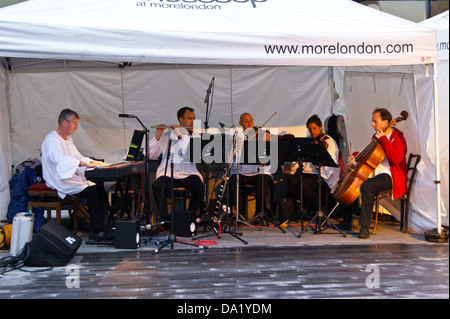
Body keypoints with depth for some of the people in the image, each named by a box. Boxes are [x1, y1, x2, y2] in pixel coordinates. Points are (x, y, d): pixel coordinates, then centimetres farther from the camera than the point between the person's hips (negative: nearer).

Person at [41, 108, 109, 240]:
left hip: (72, 177, 9)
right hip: (60, 182, -9)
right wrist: (85, 164, -40)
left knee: (100, 187, -10)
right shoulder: (51, 139, -14)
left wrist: (93, 162, 2)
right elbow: (62, 159, -31)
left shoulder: (68, 139, 18)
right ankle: (95, 232, -22)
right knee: (93, 192, -25)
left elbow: (78, 157, 21)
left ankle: (101, 227, -10)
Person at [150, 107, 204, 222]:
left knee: (199, 187, -29)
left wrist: (182, 136, -15)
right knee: (157, 186, -31)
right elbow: (150, 155, 1)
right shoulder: (166, 135, 8)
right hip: (167, 174, -1)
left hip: (188, 174, 1)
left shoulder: (195, 136, 10)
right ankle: (163, 217, -16)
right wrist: (157, 137, -12)